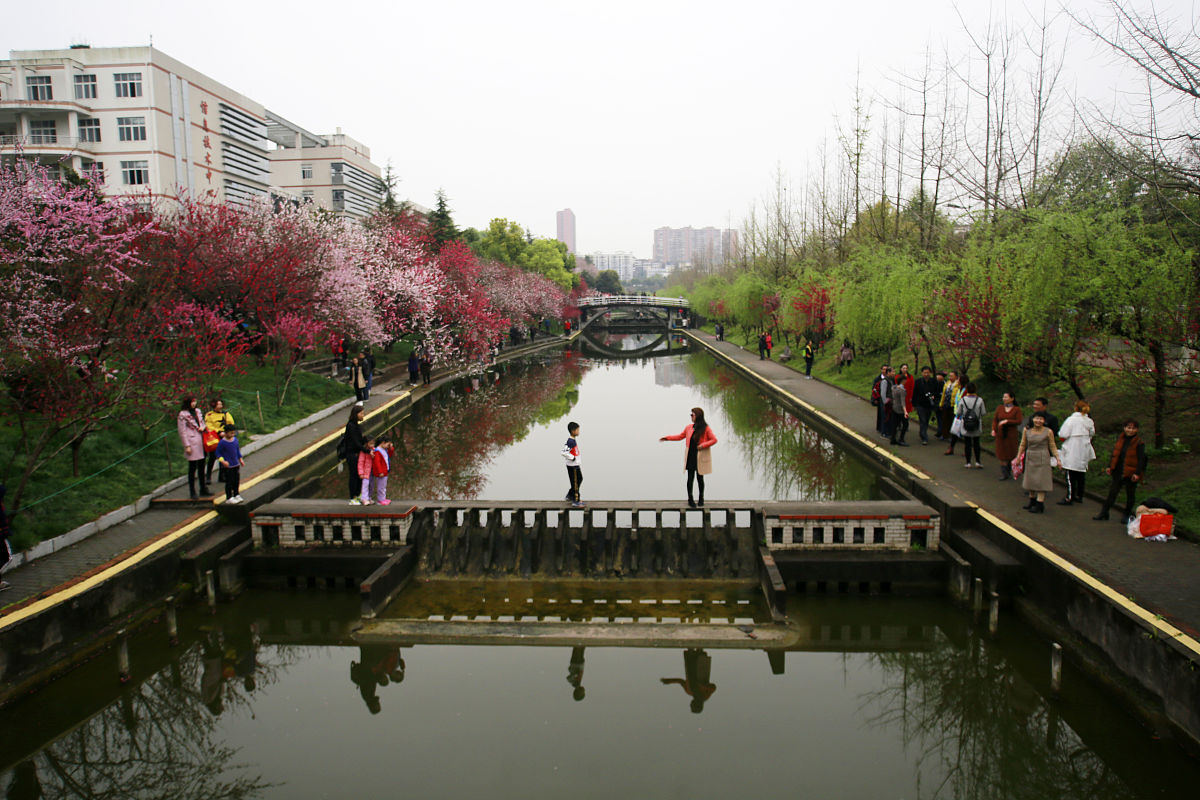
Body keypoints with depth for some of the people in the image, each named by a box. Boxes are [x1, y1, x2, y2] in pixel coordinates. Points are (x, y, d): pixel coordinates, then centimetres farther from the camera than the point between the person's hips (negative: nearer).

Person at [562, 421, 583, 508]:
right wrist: (573, 458, -21)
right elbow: (564, 452, -31)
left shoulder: (573, 440, 7)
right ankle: (575, 501, 9)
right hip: (572, 466, -10)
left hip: (576, 465, 10)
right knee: (575, 483, -1)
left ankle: (570, 496, 32)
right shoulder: (570, 441, -24)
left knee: (579, 479, 21)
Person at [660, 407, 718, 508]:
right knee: (690, 478, 3)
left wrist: (703, 445, -18)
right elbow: (680, 436, 17)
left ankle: (701, 498, 24)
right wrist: (667, 438, 15)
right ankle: (690, 499, 16)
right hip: (690, 457, 3)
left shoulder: (706, 428, -7)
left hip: (700, 458, -3)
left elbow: (714, 440, -5)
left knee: (700, 478, 5)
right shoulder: (689, 427, 5)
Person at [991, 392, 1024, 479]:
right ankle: (1004, 474, 3)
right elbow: (995, 420, 3)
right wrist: (993, 430, -11)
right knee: (1002, 454, -1)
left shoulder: (1017, 409, -3)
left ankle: (1009, 471, 25)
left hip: (1011, 435, -2)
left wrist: (1006, 421, -21)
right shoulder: (999, 408, 5)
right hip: (1000, 435, 2)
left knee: (1011, 454, 6)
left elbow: (1019, 421, -13)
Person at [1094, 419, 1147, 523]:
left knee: (1130, 494, 9)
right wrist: (1109, 466, 7)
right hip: (1118, 471, 4)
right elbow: (1114, 454, 13)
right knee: (1112, 492, 7)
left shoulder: (1139, 443, -8)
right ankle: (1104, 513, 12)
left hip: (1131, 473, -4)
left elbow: (1141, 459, -10)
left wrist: (1137, 473, -16)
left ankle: (1127, 515, 21)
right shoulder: (1120, 439, 6)